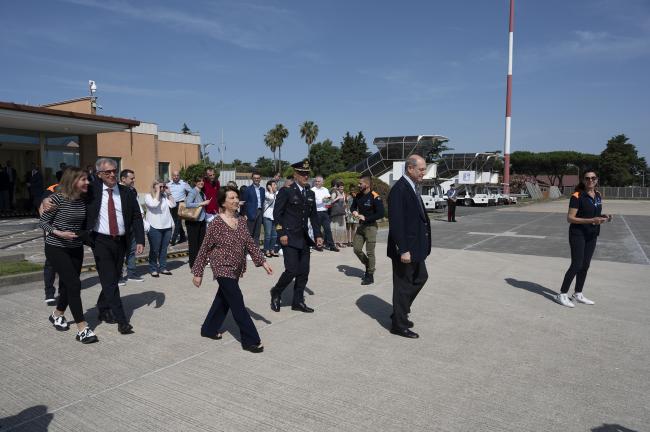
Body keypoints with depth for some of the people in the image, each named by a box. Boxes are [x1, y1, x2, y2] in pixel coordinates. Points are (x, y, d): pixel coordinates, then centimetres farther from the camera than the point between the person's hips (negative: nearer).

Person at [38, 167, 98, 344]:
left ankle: (57, 314, 43)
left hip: (76, 249, 6)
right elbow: (42, 222, -10)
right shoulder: (58, 198, -16)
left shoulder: (83, 200, 0)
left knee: (68, 284, 16)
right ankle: (82, 329, -9)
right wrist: (59, 233, -23)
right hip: (56, 249, -6)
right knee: (74, 284, -13)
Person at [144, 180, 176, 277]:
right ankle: (153, 269, 12)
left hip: (167, 226, 5)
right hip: (154, 227, -5)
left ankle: (163, 267, 20)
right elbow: (154, 204, -22)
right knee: (154, 249, 1)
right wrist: (158, 191, -15)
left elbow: (173, 204, 1)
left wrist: (168, 192, -1)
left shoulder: (165, 196, 10)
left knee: (164, 248, 11)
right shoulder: (148, 196, -4)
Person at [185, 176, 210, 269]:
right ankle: (193, 264, 7)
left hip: (201, 220, 8)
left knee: (201, 241, 10)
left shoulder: (202, 193, 13)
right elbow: (188, 204, -25)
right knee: (193, 243, -1)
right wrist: (202, 203, -21)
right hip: (193, 221, -8)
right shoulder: (193, 192, -12)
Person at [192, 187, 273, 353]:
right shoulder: (216, 223, -14)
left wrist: (263, 261, -1)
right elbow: (204, 249, -9)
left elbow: (250, 243, 6)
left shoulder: (241, 221, 2)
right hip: (223, 269, -7)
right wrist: (198, 273, -7)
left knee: (224, 300, 19)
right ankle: (251, 341, 0)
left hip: (236, 270, 7)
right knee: (238, 304, -7)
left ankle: (209, 329, 39)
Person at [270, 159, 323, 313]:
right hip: (289, 238, -6)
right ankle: (276, 293, 15)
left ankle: (298, 301, 19)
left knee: (304, 272, 7)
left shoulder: (310, 194, 13)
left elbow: (313, 216, 16)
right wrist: (281, 234, -15)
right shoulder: (286, 191, -6)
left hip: (304, 238, 6)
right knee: (292, 270, -10)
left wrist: (318, 235, 9)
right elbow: (277, 214, -8)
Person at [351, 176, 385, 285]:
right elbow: (353, 206, 22)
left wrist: (366, 218, -19)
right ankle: (368, 266, 30)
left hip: (370, 226, -7)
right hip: (361, 226, 7)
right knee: (357, 249, 7)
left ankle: (370, 276, 10)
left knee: (370, 252, -2)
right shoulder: (358, 196, 5)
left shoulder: (375, 197, -15)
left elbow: (381, 214, -18)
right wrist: (354, 211, -2)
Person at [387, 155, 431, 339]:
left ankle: (400, 312, 34)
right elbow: (396, 222, -24)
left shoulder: (411, 187, 10)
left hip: (415, 246, 10)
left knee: (420, 277, 21)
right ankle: (399, 324, 19)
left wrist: (418, 246, 14)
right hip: (405, 248, -10)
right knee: (403, 285, 3)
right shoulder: (399, 189, -20)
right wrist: (403, 250, -24)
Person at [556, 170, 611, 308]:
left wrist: (603, 217, -2)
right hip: (578, 234, -7)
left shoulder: (598, 195, 7)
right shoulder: (577, 196, -15)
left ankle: (578, 294, 25)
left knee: (585, 265, 12)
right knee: (576, 265, -8)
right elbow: (570, 218, -18)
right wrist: (591, 221, -26)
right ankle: (562, 295, 3)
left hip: (591, 235, 7)